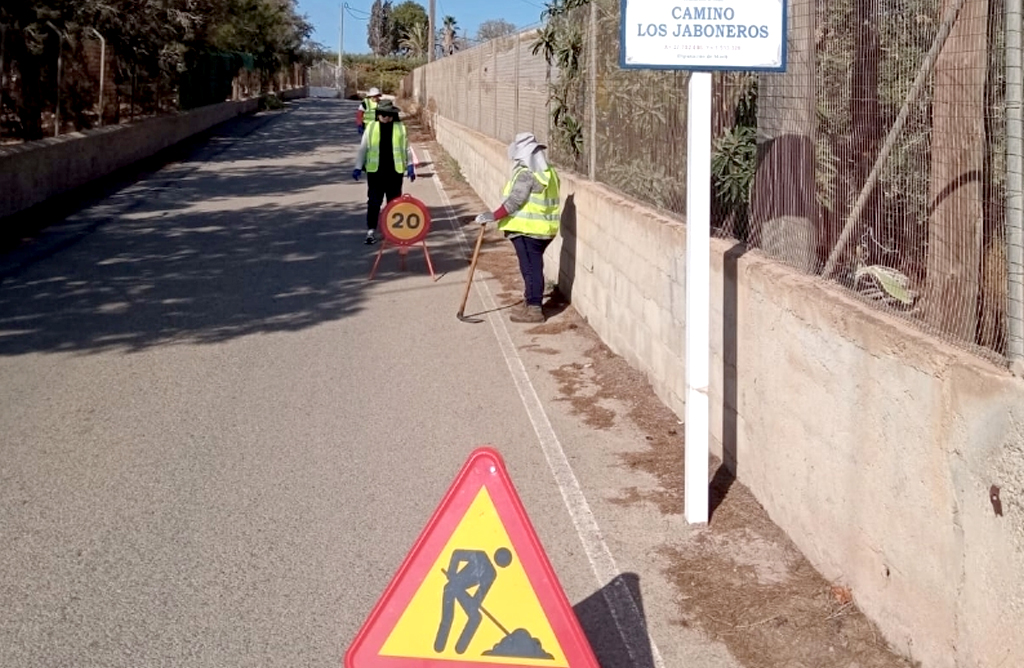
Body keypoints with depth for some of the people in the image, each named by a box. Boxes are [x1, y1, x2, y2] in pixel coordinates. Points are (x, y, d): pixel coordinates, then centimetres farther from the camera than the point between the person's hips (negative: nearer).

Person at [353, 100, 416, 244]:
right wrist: (358, 167, 2)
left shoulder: (400, 128, 4)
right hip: (375, 171, -1)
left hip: (395, 172, 1)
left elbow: (407, 149, 10)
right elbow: (363, 148, 6)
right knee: (373, 202, -1)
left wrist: (410, 166, 3)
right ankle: (371, 231, 3)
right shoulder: (371, 128, 3)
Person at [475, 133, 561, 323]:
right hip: (544, 229, 9)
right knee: (532, 266, 18)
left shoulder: (526, 174, -17)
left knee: (530, 268, -5)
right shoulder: (549, 172, 11)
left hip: (526, 230, -9)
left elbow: (513, 202, -21)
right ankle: (531, 300, 30)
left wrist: (492, 216, -17)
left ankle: (534, 309, -3)